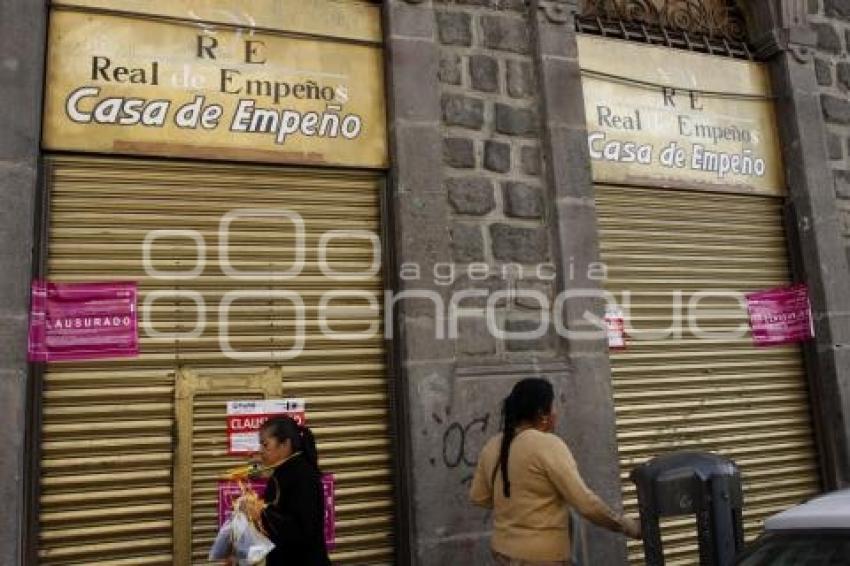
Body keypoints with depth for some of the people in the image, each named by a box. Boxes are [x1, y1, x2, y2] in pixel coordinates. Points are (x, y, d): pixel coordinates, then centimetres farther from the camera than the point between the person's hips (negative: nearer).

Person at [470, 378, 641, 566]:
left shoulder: (492, 446, 3)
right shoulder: (548, 445, -18)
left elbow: (478, 497, 11)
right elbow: (586, 503, -18)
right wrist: (629, 527, -6)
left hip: (502, 549, 7)